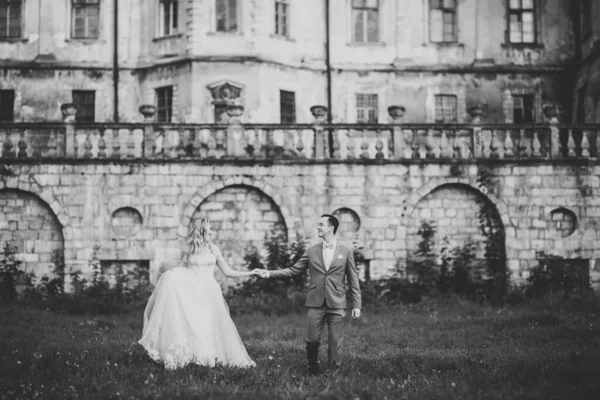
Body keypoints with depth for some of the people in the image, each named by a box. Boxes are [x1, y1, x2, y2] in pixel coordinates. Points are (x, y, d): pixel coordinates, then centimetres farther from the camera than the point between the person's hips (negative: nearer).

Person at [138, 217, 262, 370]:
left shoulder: (213, 249, 12)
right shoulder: (188, 252, 9)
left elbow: (228, 272, 13)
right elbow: (183, 274, 7)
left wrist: (250, 273, 6)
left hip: (209, 291, 1)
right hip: (192, 291, -1)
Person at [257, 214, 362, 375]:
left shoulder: (346, 252, 4)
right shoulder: (312, 251, 9)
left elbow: (353, 281, 5)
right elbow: (293, 270, 10)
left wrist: (356, 305, 0)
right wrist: (269, 274, 1)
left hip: (336, 304, -1)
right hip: (315, 303, 1)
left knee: (334, 341, 0)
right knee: (312, 339, -2)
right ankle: (313, 370, 19)